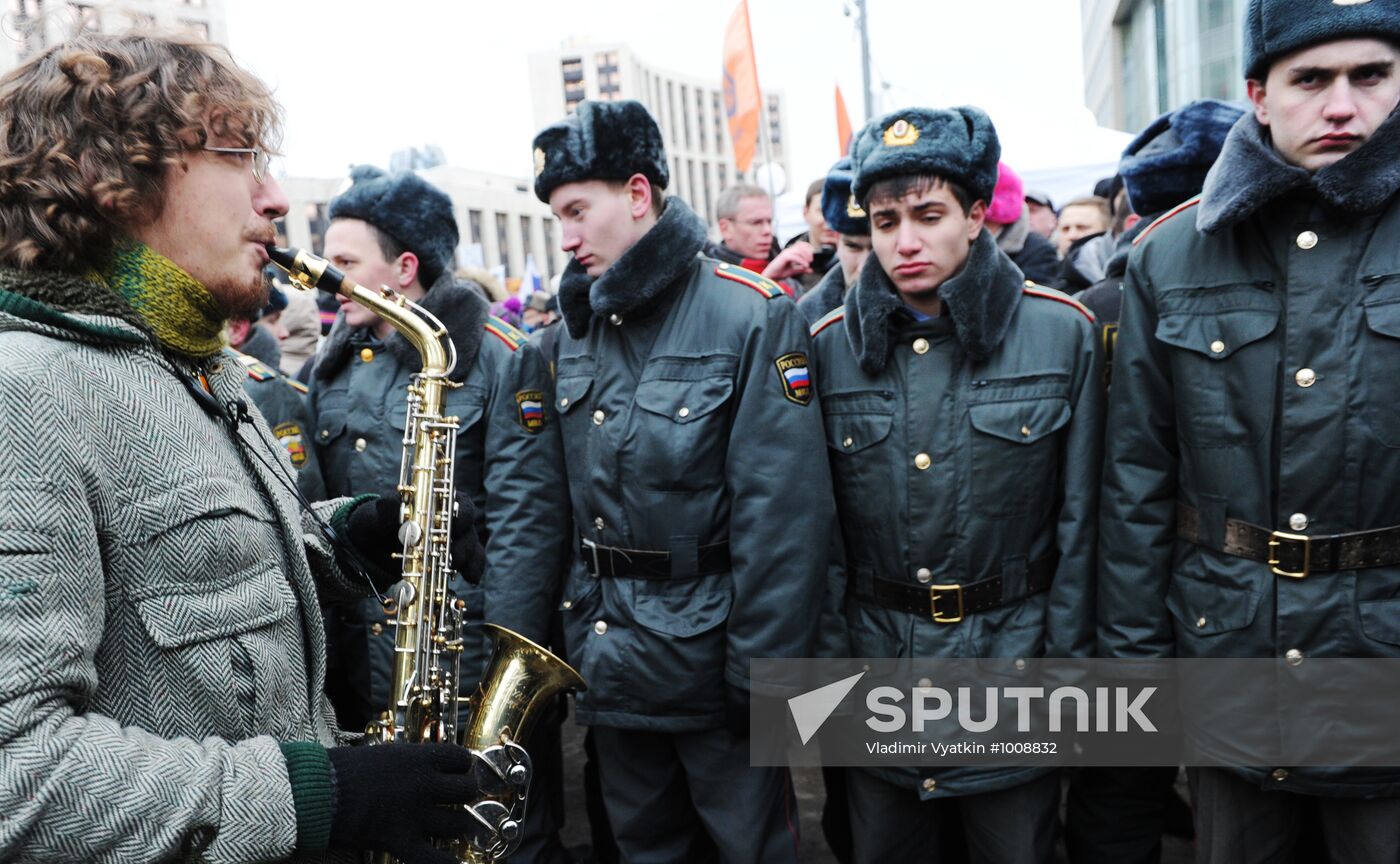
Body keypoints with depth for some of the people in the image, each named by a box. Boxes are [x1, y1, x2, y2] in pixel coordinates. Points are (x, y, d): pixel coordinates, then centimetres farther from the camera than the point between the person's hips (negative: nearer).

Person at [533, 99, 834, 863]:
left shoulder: (751, 316, -15)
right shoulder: (576, 328, 5)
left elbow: (783, 517, -18)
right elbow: (570, 494, 10)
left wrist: (763, 675, -17)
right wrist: (579, 625, 8)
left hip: (710, 655, -6)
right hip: (610, 659, 6)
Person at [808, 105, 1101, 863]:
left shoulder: (1063, 332, -6)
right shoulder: (830, 346, -1)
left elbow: (1080, 521, -3)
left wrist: (1066, 662, -4)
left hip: (1013, 658, -1)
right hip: (875, 659, 2)